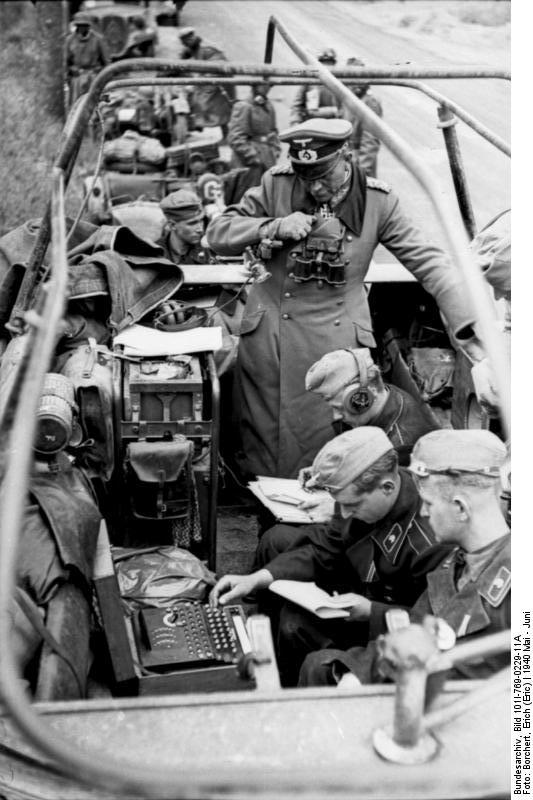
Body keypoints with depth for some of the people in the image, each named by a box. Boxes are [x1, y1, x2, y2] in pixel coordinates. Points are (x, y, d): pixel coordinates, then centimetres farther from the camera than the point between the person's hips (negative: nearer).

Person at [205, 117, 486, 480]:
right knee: (262, 444, 10)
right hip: (269, 334, 1)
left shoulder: (378, 201, -5)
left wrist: (469, 328, -15)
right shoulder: (277, 185, -4)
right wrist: (274, 227, -16)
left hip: (339, 340, 0)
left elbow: (429, 263, -5)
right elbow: (217, 233, 0)